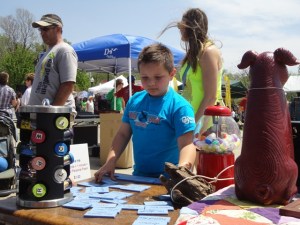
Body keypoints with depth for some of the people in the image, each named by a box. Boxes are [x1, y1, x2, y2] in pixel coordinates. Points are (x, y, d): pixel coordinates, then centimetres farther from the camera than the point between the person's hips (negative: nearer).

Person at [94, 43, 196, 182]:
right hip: (138, 176, 4)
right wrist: (110, 162, 1)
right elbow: (123, 134, 13)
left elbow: (187, 144, -18)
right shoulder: (134, 100, 7)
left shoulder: (179, 106, -11)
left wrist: (182, 170, -36)